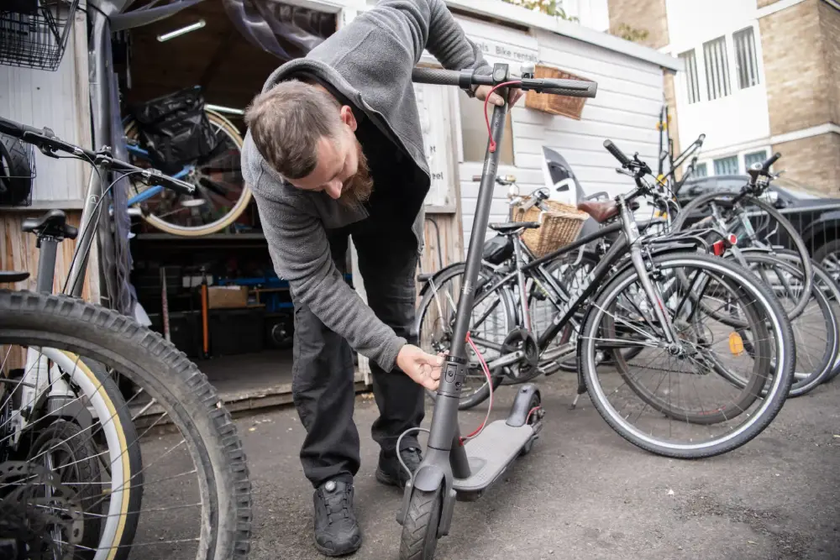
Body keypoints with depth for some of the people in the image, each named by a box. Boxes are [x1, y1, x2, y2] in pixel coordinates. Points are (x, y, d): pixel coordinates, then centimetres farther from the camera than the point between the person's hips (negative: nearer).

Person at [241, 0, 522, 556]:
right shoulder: (267, 177, -39)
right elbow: (314, 279, -31)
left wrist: (477, 71, -18)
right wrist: (389, 350, -36)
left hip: (396, 192, 3)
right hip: (318, 224, -2)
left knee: (400, 316, 3)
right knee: (320, 335, -12)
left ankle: (401, 450, 18)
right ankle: (332, 479, 4)